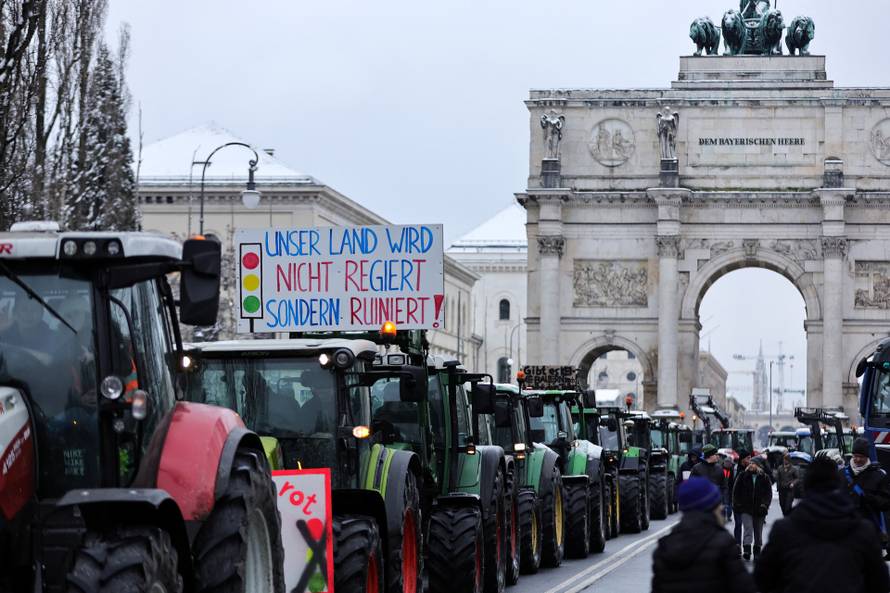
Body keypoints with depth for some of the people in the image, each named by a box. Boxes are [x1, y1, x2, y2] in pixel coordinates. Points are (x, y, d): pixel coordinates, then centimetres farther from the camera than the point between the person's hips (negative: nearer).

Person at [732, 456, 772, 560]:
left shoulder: (764, 478, 3)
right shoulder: (743, 476, 2)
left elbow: (769, 493, 5)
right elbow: (736, 491, 7)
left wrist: (764, 504, -7)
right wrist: (737, 504, 0)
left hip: (759, 509, 1)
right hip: (745, 509, -1)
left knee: (758, 532, 11)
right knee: (747, 528, -16)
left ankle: (757, 551, 22)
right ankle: (746, 550, -23)